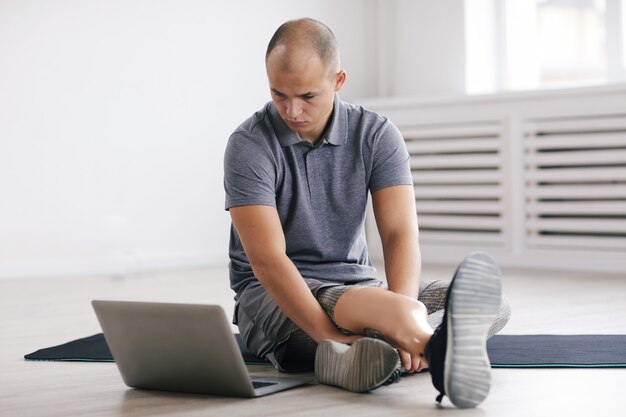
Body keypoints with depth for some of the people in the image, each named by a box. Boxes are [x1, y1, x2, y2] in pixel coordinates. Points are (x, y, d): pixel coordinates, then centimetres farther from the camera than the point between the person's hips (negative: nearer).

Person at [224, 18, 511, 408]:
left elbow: (400, 233, -15)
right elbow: (267, 258, -23)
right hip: (273, 296, -5)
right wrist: (342, 331, -37)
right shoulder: (250, 145, -14)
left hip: (358, 284, 5)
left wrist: (398, 316, -35)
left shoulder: (377, 135, -4)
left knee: (493, 303, -17)